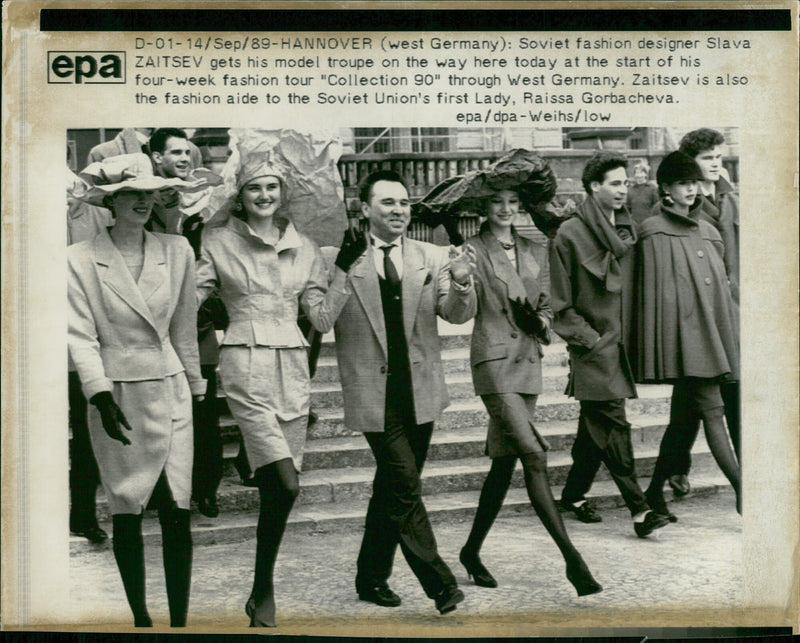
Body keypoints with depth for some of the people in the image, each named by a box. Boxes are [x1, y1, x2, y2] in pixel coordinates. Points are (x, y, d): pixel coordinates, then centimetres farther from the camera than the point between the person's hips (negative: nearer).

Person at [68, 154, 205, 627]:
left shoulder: (177, 251, 5)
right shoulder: (81, 259, -3)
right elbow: (82, 336, -6)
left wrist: (195, 388, 14)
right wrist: (100, 395, -16)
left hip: (170, 392, 2)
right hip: (116, 397, -2)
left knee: (178, 512, -3)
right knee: (126, 513, 6)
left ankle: (180, 620, 5)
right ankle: (139, 616, 20)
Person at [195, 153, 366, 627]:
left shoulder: (305, 249, 13)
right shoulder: (219, 242, 4)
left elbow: (323, 319, 10)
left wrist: (344, 269, 2)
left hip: (293, 369, 4)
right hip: (246, 366, -4)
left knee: (275, 490, 5)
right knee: (285, 485, -16)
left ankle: (262, 596, 20)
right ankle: (264, 594, 3)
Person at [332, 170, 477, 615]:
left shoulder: (432, 258, 6)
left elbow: (457, 315, 0)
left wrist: (461, 283, -20)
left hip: (420, 391, 4)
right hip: (375, 392, -4)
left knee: (392, 488, 14)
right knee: (405, 485, -9)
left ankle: (372, 577, 29)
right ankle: (440, 584, 0)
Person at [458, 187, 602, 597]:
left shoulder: (535, 253, 15)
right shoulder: (474, 250, -2)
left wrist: (542, 320, 1)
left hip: (528, 360, 6)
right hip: (494, 359, -6)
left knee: (504, 462, 10)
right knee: (533, 455, -15)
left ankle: (472, 551, 24)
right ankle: (571, 558, -14)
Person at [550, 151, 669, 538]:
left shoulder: (628, 230, 12)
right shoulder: (570, 235, -7)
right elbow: (561, 303, -6)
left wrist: (632, 338, 10)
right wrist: (589, 339, -11)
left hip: (619, 345, 7)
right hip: (593, 348, -7)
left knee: (595, 427, 13)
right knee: (614, 426, -9)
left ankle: (574, 495, 27)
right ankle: (638, 509, -8)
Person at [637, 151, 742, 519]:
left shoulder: (707, 231, 18)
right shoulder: (654, 232, -3)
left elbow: (720, 285, 20)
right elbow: (655, 289, -8)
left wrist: (728, 337, 16)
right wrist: (656, 344, -13)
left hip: (709, 332, 7)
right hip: (681, 330, -7)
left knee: (684, 416, 8)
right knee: (711, 409, -11)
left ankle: (655, 494, 16)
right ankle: (742, 491, -12)